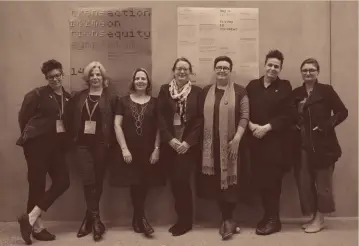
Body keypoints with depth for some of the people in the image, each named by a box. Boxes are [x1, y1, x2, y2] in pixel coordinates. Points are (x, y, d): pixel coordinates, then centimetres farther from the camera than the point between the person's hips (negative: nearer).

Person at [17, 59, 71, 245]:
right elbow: (23, 117, -3)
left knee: (63, 181, -1)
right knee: (37, 184, -1)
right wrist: (30, 136, 4)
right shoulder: (37, 94, -6)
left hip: (56, 144, 6)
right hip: (37, 143, -6)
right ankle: (36, 226, 14)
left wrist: (65, 140, 5)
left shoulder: (67, 97, 10)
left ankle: (31, 218, 8)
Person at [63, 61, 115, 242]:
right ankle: (96, 220, 1)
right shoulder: (79, 97, 9)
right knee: (88, 181, -7)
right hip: (82, 144, 1)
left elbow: (114, 123, -1)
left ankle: (89, 220, 21)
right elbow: (68, 118, 10)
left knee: (97, 182, 6)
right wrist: (74, 136, 3)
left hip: (101, 145, -1)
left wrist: (109, 141, -8)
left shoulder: (109, 98, 2)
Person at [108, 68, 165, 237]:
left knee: (143, 184, 4)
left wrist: (156, 149, -3)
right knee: (134, 183, -3)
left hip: (148, 151, 1)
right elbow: (117, 125, -1)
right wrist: (124, 149, -9)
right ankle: (142, 218, 10)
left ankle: (136, 218, 21)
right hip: (128, 150, -1)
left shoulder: (154, 102, 5)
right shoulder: (123, 101, 3)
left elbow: (159, 128, 4)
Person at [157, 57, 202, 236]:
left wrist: (188, 142, -11)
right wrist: (170, 139, -11)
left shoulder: (197, 92, 4)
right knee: (174, 181, 4)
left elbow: (200, 119, -2)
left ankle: (185, 220, 10)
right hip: (170, 143, 2)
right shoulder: (165, 90, 7)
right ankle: (182, 218, 21)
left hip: (188, 144, -2)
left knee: (181, 179, -9)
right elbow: (160, 116, 0)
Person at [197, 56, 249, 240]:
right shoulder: (206, 91, 11)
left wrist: (237, 138, -14)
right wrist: (202, 140, 4)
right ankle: (228, 219, 15)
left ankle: (227, 220, 8)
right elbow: (201, 116, 10)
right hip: (211, 145, 3)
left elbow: (245, 116, -4)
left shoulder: (239, 91, 1)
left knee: (229, 180, -2)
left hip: (231, 144, -3)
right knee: (216, 182, 3)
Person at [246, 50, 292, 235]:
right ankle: (268, 215, 22)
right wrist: (251, 125, -11)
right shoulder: (252, 85, 11)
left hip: (275, 140, -3)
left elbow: (286, 115, -5)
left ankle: (273, 219, 11)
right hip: (255, 140, 3)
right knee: (259, 180, 5)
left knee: (272, 180, -2)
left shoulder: (285, 87, 4)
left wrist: (266, 127, -13)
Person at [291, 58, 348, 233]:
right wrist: (295, 125, -7)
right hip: (302, 145, 4)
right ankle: (312, 217, 23)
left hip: (322, 144, -4)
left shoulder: (326, 90, -3)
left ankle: (319, 219, 17)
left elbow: (342, 112, -6)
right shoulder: (296, 93, 8)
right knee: (304, 182, 7)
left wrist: (326, 126, -13)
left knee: (322, 181, 5)